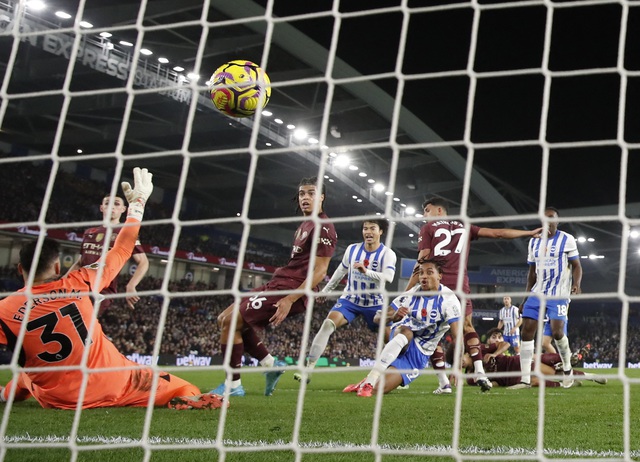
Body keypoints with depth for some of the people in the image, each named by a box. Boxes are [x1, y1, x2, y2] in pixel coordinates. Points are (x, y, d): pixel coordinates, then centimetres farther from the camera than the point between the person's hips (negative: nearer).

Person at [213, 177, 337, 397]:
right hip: (278, 284, 10)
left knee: (231, 321, -13)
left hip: (290, 290, -10)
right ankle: (271, 363, 9)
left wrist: (290, 299, -23)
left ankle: (233, 385, -3)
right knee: (225, 318, 11)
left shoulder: (323, 228, -12)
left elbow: (319, 271, -18)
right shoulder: (304, 226, 19)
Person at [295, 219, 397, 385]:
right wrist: (325, 290, 22)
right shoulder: (352, 249, -2)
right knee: (328, 324, -21)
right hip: (350, 299, 1)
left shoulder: (387, 254, -12)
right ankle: (308, 369, -23)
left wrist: (366, 271, -48)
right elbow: (341, 271, 15)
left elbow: (388, 277, -31)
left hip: (374, 304, -1)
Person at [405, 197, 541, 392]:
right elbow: (497, 233, 17)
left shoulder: (428, 228, 7)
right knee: (468, 328, 20)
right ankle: (480, 373, 5)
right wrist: (530, 232, 25)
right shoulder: (464, 227, 18)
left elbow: (422, 262, -2)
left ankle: (444, 382, -4)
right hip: (459, 286, 4)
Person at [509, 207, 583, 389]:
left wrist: (576, 284, -20)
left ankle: (567, 369, 12)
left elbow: (576, 266, -1)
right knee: (527, 331, -6)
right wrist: (526, 296, 16)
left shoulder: (567, 240, -2)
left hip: (559, 294, -5)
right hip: (537, 293, 5)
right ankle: (525, 380, -3)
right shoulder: (534, 242, 12)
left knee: (557, 332, -17)